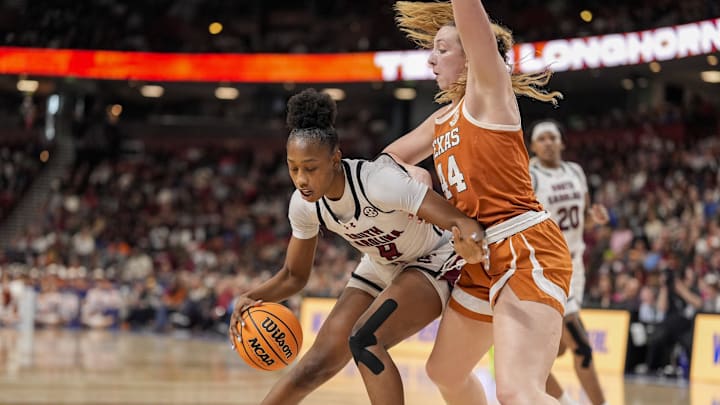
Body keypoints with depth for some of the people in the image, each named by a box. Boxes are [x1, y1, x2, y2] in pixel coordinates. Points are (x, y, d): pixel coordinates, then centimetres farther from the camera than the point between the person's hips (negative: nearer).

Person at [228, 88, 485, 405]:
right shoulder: (303, 204, -16)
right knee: (321, 360, -6)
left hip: (434, 263, -6)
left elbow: (461, 221, -40)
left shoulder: (378, 181, -36)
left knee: (365, 339, -30)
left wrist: (469, 239, -65)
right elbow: (294, 276, -2)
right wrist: (252, 297, -22)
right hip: (381, 269, 6)